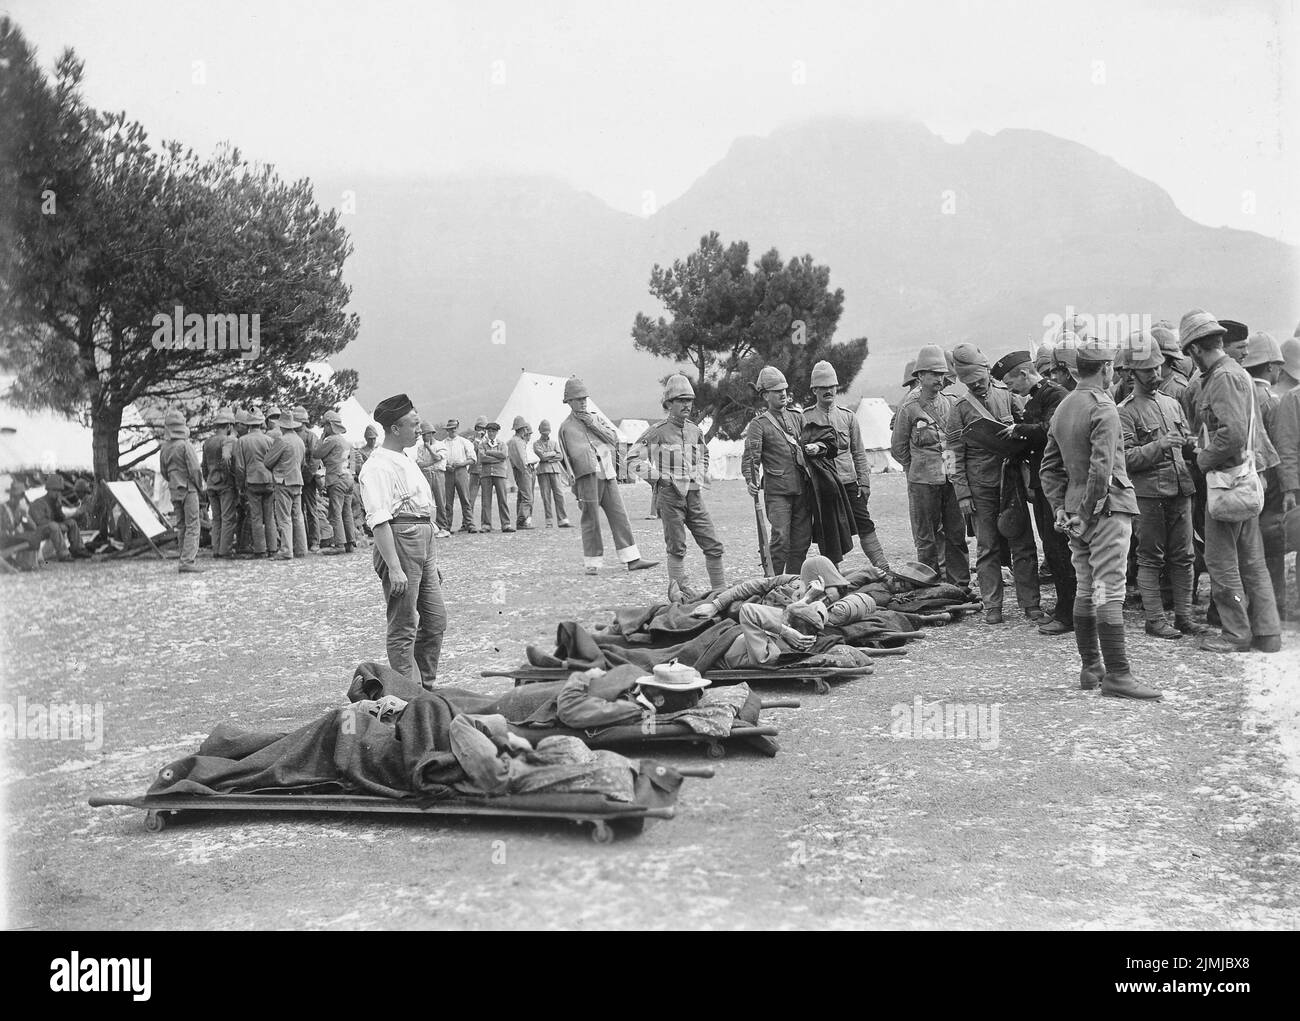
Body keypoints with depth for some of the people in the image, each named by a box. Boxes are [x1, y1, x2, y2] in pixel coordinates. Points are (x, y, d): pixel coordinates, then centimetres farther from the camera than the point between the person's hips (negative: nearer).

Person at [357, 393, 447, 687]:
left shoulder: (407, 462, 19)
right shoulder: (379, 466, -13)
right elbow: (379, 520, -20)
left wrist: (431, 559, 24)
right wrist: (394, 568, -26)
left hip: (423, 544, 10)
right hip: (400, 542, -10)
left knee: (436, 620, 12)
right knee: (403, 627, -4)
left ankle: (425, 687, 22)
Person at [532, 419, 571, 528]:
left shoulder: (554, 443, 19)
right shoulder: (536, 444, 10)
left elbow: (560, 457, 5)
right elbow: (542, 456, -7)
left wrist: (548, 457, -4)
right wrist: (553, 453, 3)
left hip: (555, 470, 2)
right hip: (543, 471, -2)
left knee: (558, 494, -8)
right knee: (546, 496, -4)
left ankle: (562, 521, -11)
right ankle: (549, 522, -2)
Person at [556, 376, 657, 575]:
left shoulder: (597, 419, 18)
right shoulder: (566, 427, 8)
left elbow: (614, 439, 7)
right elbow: (566, 459, 7)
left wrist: (593, 424, -2)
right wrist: (574, 486, 0)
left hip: (608, 475, 4)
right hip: (587, 476, -4)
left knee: (619, 515, 0)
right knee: (591, 520, -4)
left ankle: (632, 560, -2)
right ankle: (592, 562, 4)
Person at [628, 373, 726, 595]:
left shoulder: (695, 431, 11)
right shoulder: (659, 431, -6)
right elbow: (633, 459, -3)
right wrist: (656, 478, -8)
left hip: (695, 496, 5)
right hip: (670, 495, -5)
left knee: (713, 545, 2)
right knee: (676, 548, 0)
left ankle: (720, 590, 9)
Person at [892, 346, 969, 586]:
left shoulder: (950, 403, 8)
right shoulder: (909, 407, -3)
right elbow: (898, 447, 5)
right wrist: (919, 468, 7)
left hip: (952, 478, 3)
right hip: (922, 482, -3)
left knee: (957, 535, 5)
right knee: (926, 539, 2)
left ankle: (960, 585, 12)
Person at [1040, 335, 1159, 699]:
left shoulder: (1062, 408, 13)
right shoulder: (1103, 408, -13)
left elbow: (1049, 467, 15)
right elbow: (1101, 467, -22)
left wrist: (1060, 508, 11)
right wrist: (1087, 513, -16)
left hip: (1075, 509, 8)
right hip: (1107, 507, -8)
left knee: (1085, 590, 13)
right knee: (1110, 591, -9)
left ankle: (1090, 668, 20)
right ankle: (1117, 675, -10)